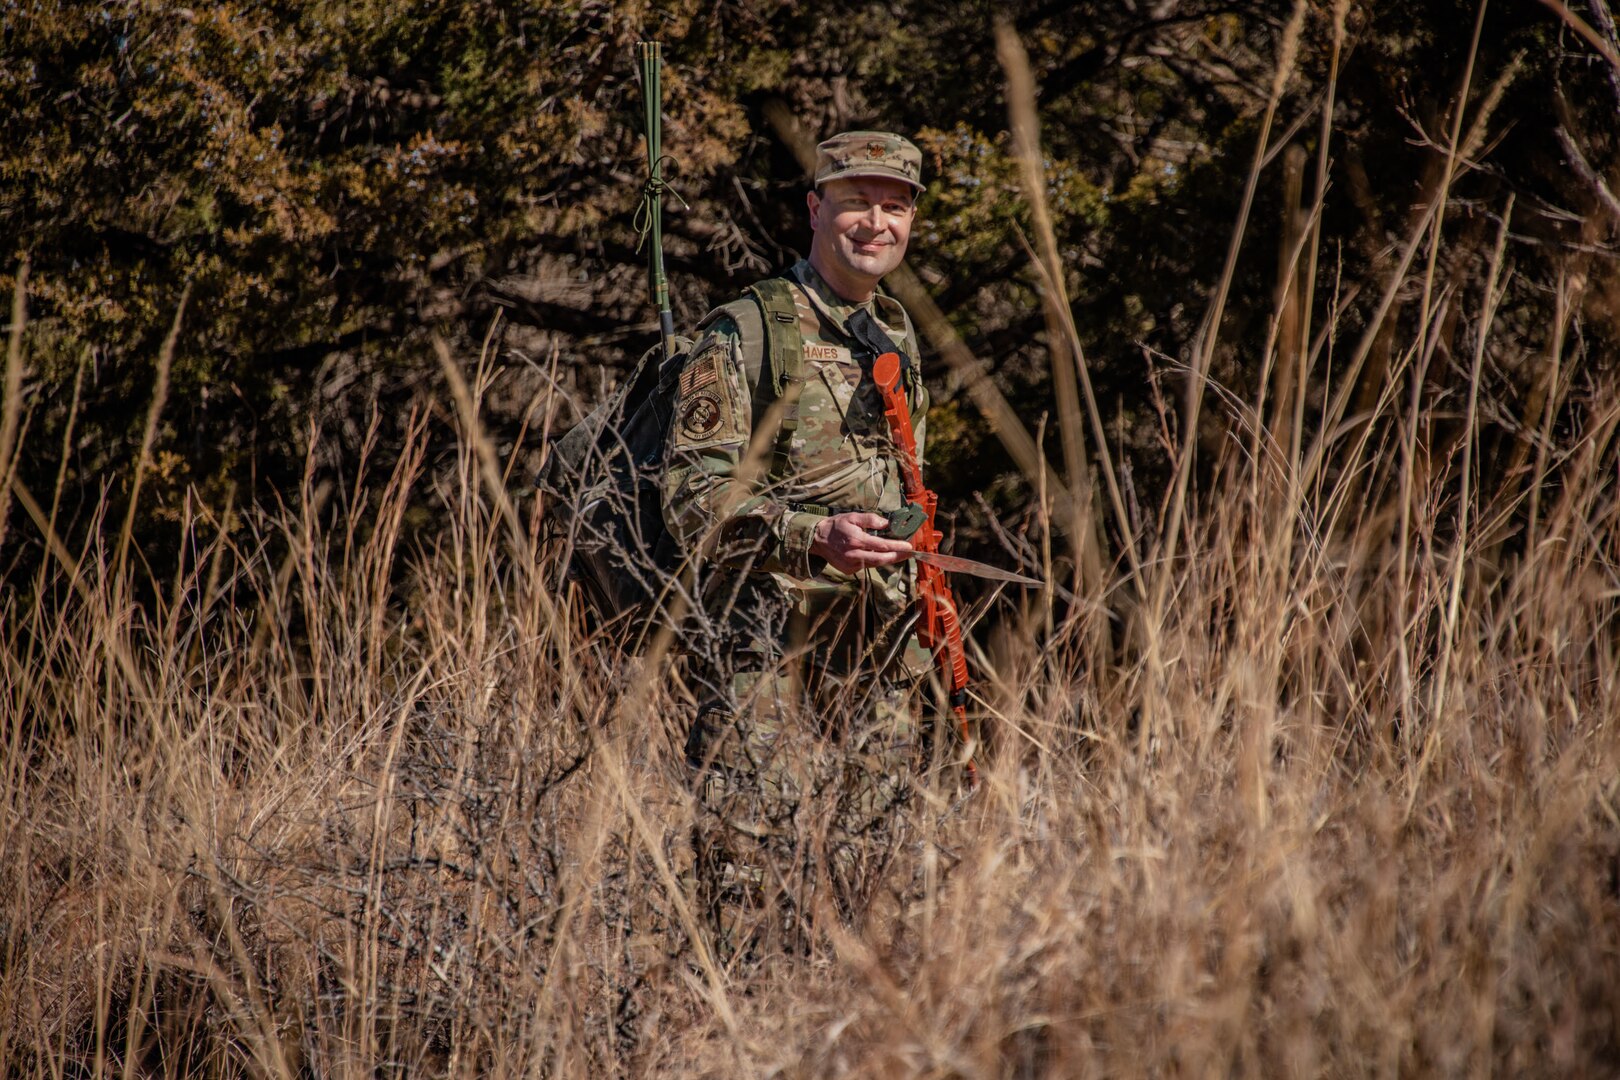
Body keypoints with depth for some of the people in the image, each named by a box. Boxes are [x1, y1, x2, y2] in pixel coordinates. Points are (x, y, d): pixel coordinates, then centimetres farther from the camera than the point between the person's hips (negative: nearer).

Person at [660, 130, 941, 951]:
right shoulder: (744, 335, -5)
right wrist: (815, 537, -24)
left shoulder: (897, 338, 17)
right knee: (759, 886, -11)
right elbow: (694, 496, -11)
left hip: (876, 659, 6)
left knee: (864, 880, 6)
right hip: (769, 658, -6)